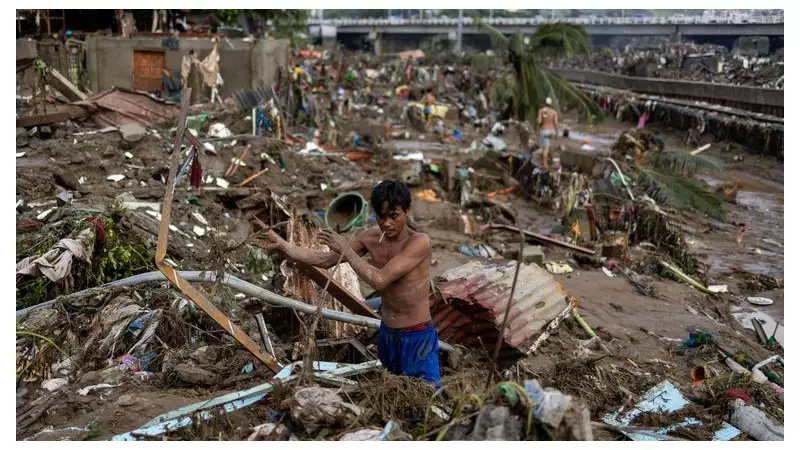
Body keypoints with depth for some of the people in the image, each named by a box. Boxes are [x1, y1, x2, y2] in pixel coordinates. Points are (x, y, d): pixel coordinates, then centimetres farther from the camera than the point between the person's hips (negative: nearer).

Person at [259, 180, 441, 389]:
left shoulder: (419, 242, -22)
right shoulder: (372, 237, -3)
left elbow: (379, 280, -28)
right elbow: (325, 260, 2)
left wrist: (345, 249, -19)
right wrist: (282, 246, -7)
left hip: (418, 338, -6)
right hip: (386, 335, 6)